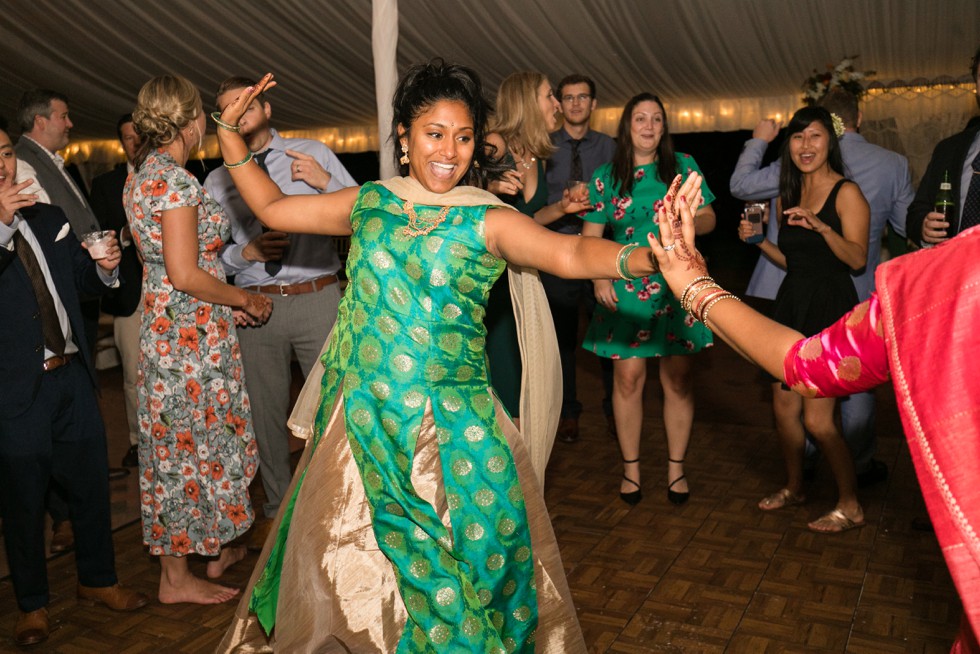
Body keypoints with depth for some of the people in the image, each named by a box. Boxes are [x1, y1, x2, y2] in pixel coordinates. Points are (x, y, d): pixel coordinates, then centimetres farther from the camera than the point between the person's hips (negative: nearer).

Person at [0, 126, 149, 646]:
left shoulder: (49, 218, 11)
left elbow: (84, 283, 18)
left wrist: (104, 267, -3)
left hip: (72, 374, 5)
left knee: (90, 482, 13)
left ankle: (97, 580, 33)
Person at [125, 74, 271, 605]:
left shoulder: (142, 176, 12)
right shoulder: (175, 180, -17)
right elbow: (185, 275, -22)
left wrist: (229, 298, 18)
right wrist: (244, 298, -9)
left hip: (164, 323, 10)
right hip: (191, 334, -10)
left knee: (183, 442, 16)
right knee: (189, 445, 1)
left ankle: (218, 547, 31)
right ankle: (177, 578, 15)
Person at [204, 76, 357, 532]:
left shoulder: (313, 153, 6)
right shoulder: (216, 182, 11)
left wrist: (326, 182, -14)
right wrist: (245, 252, -9)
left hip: (319, 299, -2)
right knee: (265, 412, 12)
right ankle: (278, 506, 31)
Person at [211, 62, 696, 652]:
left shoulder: (488, 220, -4)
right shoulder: (369, 203, 8)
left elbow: (570, 253, -20)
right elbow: (272, 208, 17)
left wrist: (645, 257, -36)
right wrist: (231, 132, 14)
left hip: (452, 425, -3)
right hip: (362, 420, 3)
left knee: (460, 565, 3)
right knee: (350, 566, 12)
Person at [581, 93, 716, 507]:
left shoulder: (683, 166, 6)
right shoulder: (604, 177, 6)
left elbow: (709, 218, 9)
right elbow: (590, 236, 5)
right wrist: (598, 277, -10)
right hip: (624, 290, 0)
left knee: (679, 379, 3)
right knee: (627, 378, 2)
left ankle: (676, 467, 19)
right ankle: (630, 467, 18)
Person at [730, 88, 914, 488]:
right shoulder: (893, 164, -5)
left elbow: (740, 185, -8)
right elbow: (908, 226, 2)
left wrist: (759, 141, 5)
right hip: (857, 291, 1)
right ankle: (861, 465, 25)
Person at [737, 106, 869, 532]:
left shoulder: (846, 193, -8)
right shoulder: (788, 196, 13)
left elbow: (858, 258, -19)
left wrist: (821, 226, -32)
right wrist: (758, 241, 3)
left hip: (830, 309, -7)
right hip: (792, 304, 7)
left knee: (817, 420, -6)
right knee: (783, 408, 11)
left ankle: (850, 507, 12)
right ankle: (794, 488, 32)